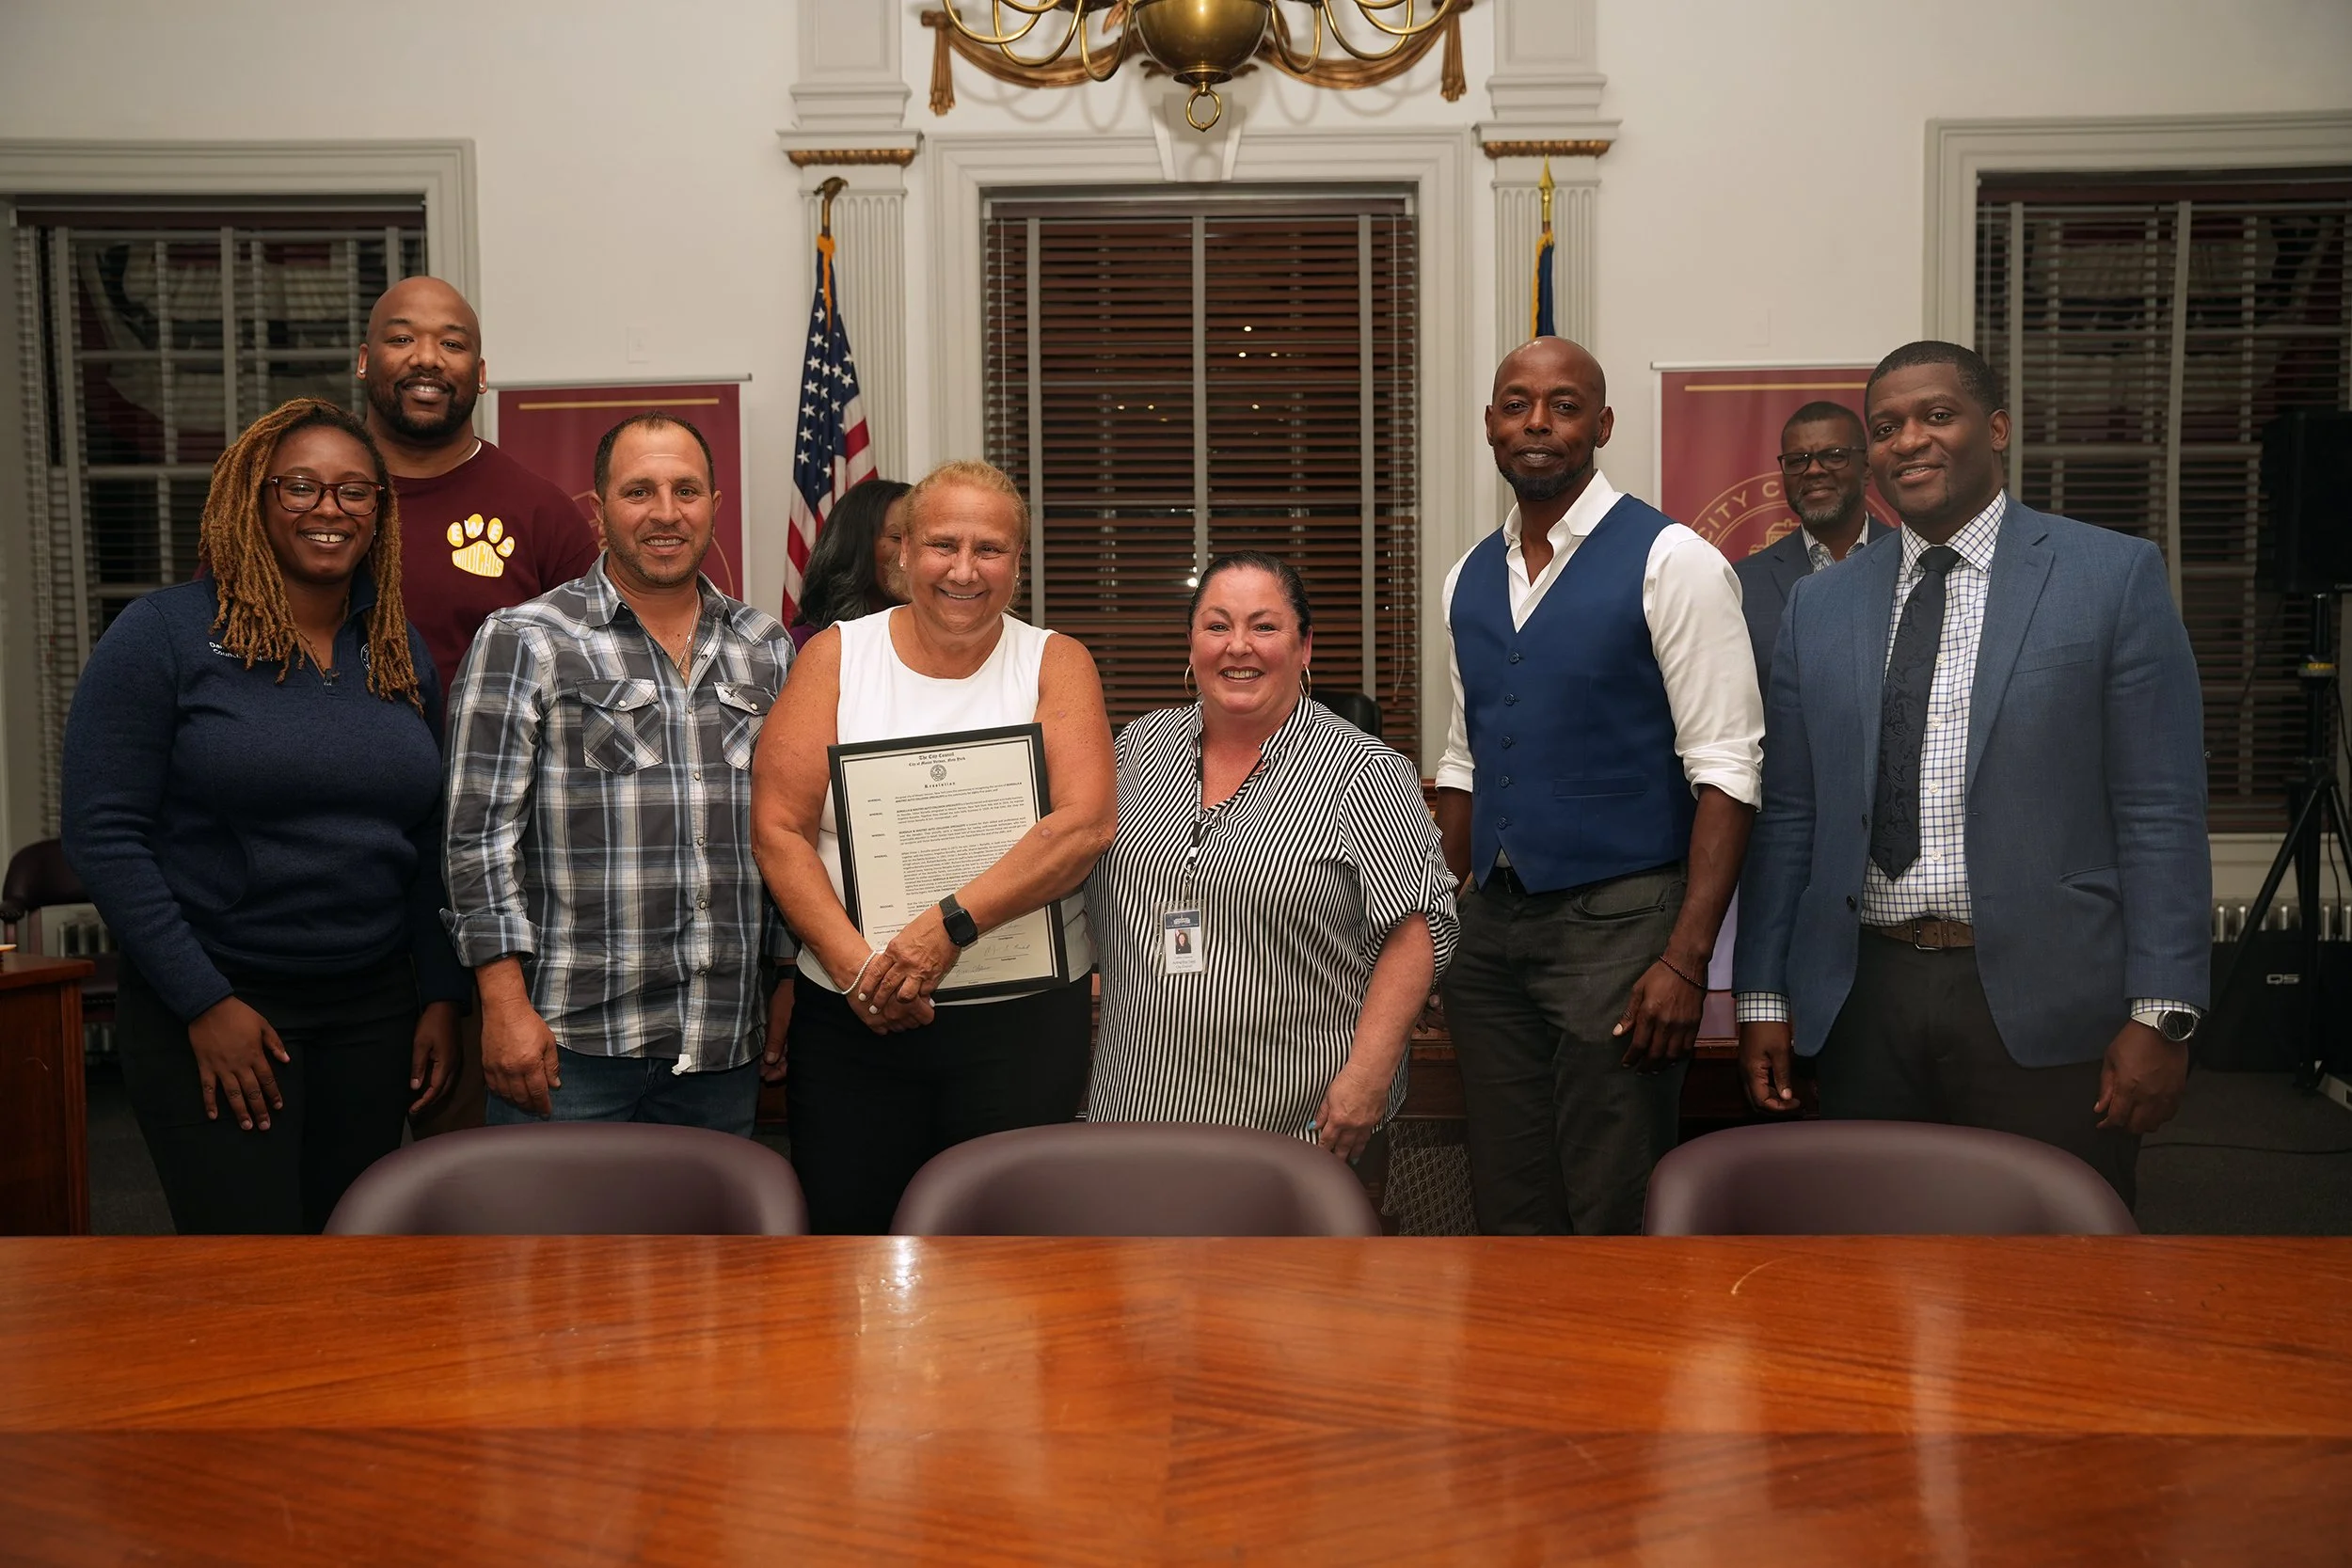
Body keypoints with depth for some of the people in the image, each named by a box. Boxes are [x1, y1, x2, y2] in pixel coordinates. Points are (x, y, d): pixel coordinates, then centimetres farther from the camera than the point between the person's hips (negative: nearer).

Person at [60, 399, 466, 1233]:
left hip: (375, 1009, 5)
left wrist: (441, 996, 7)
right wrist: (205, 1003, -13)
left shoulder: (402, 653, 8)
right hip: (209, 1013, -4)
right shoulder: (162, 634, -6)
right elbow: (104, 834, -10)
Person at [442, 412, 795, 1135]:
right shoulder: (523, 642, -2)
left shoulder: (766, 648, 12)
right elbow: (480, 833, -6)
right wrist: (506, 1003, -12)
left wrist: (788, 983, 11)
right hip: (571, 1044, -4)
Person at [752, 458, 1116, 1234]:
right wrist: (853, 964, -15)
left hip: (1025, 1018, 0)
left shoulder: (1055, 664, 4)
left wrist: (952, 925, -21)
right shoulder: (836, 656, 6)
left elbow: (1085, 825, -11)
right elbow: (779, 828, -2)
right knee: (845, 1228, 7)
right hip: (850, 1022, 1)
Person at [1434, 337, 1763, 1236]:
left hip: (1617, 923, -5)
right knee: (1509, 1217, 12)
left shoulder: (1670, 563, -6)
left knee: (1612, 1224, 1)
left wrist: (1687, 959, -18)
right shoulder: (1469, 580, 12)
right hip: (1490, 927, 6)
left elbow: (1723, 772, -11)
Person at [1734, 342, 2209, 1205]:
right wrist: (1763, 997, 6)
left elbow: (2161, 812, -4)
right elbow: (1789, 817, 10)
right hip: (1863, 997, 3)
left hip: (2041, 1003, -3)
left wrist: (2161, 1015, -9)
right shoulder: (1820, 605, 10)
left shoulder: (2114, 576, 0)